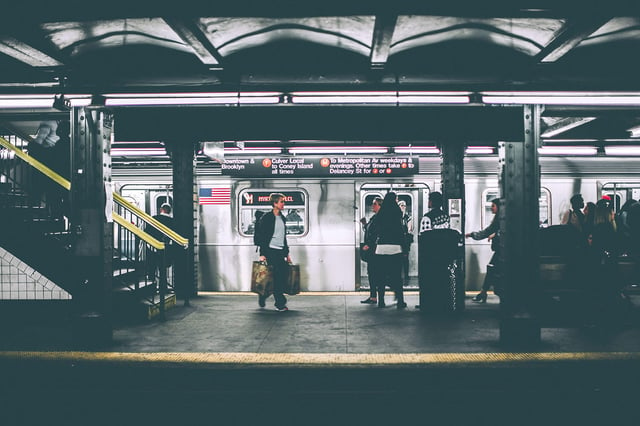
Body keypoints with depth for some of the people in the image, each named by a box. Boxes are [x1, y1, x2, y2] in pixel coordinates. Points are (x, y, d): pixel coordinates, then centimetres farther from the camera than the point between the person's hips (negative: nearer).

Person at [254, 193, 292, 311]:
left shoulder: (282, 218, 15)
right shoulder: (266, 217, -6)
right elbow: (261, 237, -8)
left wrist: (287, 253, 19)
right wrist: (262, 254, -14)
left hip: (281, 252, 7)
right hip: (271, 251, -7)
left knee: (284, 274, 0)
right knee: (277, 277, -6)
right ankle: (280, 304, 3)